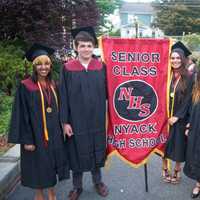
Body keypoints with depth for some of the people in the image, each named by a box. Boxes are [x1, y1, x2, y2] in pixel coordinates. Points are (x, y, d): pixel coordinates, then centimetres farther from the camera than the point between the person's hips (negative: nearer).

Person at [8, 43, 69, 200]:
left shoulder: (53, 85, 4)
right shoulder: (26, 87, -12)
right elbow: (22, 114, -13)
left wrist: (60, 129, 10)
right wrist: (27, 140, -15)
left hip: (54, 132, 5)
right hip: (36, 133, -4)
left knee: (52, 162, 14)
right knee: (39, 164, 9)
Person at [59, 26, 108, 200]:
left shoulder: (101, 67, -1)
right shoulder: (68, 69, -6)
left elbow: (106, 92, 2)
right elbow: (64, 96, -5)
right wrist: (65, 121, -8)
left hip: (97, 119, 2)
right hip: (76, 119, -1)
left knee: (97, 150, 15)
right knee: (78, 152, 11)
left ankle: (98, 181, 37)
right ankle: (77, 186, 31)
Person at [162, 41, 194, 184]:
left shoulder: (188, 78, -5)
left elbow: (188, 99, -8)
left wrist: (177, 116, -14)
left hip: (180, 118, -2)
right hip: (165, 116, 2)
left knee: (178, 144, 7)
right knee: (165, 144, 7)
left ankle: (177, 170, 27)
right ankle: (165, 169, 23)